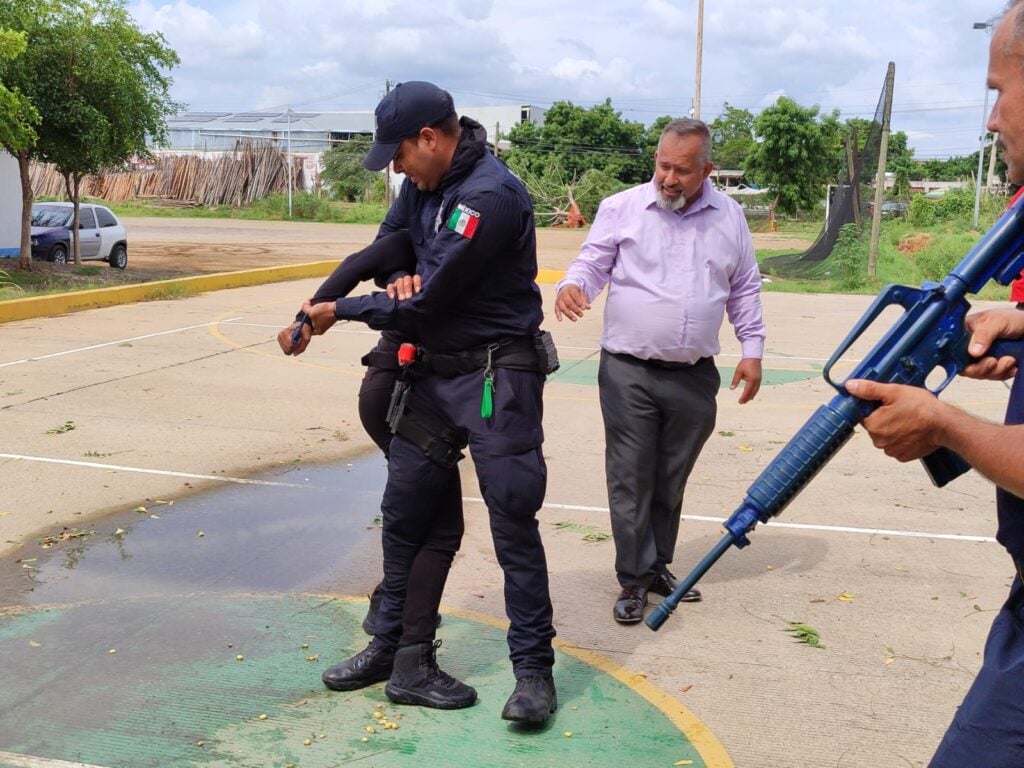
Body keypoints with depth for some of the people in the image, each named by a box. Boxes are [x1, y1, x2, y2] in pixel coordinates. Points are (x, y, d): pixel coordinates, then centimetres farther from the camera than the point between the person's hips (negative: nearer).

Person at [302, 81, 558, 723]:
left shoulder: (489, 196, -21)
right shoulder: (424, 183, 6)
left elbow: (426, 304, -20)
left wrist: (340, 310, -6)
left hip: (496, 375, -8)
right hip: (433, 369, 9)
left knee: (513, 521, -5)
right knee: (407, 514, 12)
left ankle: (534, 670, 6)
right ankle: (395, 649, 27)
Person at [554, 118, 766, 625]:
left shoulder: (729, 217, 9)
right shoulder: (621, 208, 0)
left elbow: (744, 289, 15)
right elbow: (592, 263, 0)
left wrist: (752, 349, 8)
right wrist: (572, 286, -23)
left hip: (695, 375, 3)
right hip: (629, 373, -2)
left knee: (672, 479, 12)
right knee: (630, 479, 0)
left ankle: (658, 566, 27)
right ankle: (634, 579, 11)